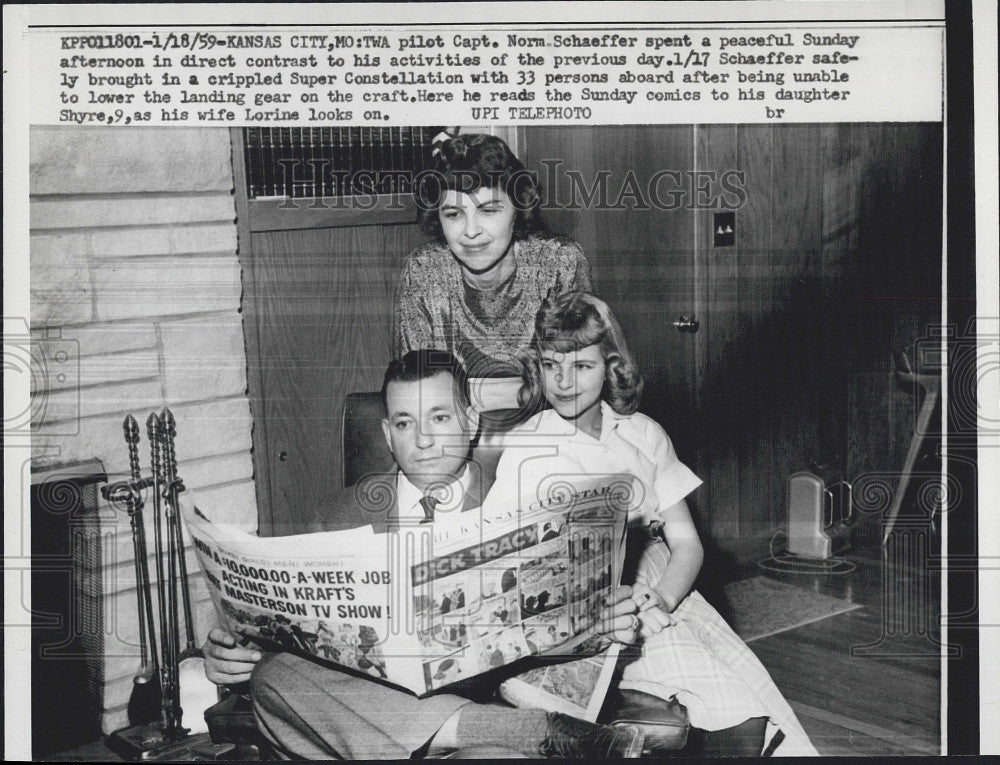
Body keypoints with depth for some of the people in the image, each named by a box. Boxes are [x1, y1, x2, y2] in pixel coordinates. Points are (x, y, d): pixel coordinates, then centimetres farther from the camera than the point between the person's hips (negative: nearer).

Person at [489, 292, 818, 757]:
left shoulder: (643, 435, 9)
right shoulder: (522, 451, -3)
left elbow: (685, 542, 7)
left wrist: (662, 601, -14)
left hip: (663, 596, 4)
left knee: (750, 717, -18)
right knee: (731, 701, -21)